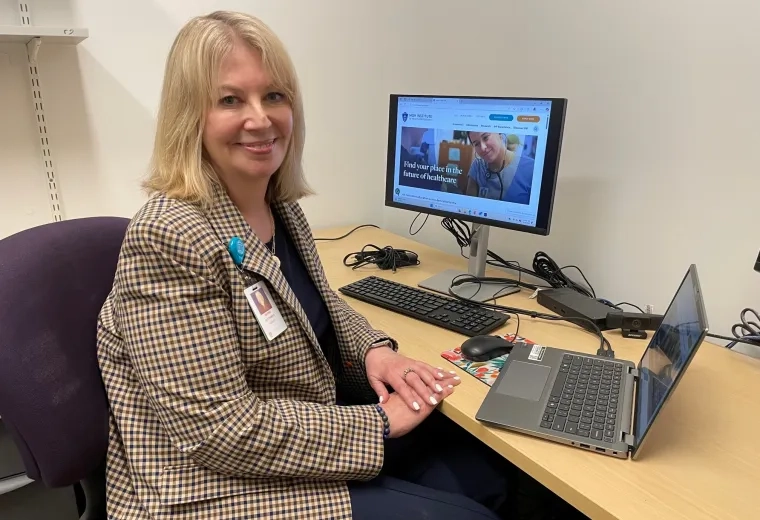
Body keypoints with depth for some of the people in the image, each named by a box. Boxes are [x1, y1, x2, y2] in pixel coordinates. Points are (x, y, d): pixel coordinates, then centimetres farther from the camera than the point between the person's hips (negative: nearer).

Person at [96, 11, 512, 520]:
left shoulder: (281, 206, -1)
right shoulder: (168, 239, -27)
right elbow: (221, 431, -27)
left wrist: (375, 349, -6)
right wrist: (379, 422, -20)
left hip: (311, 418, 8)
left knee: (487, 467, 11)